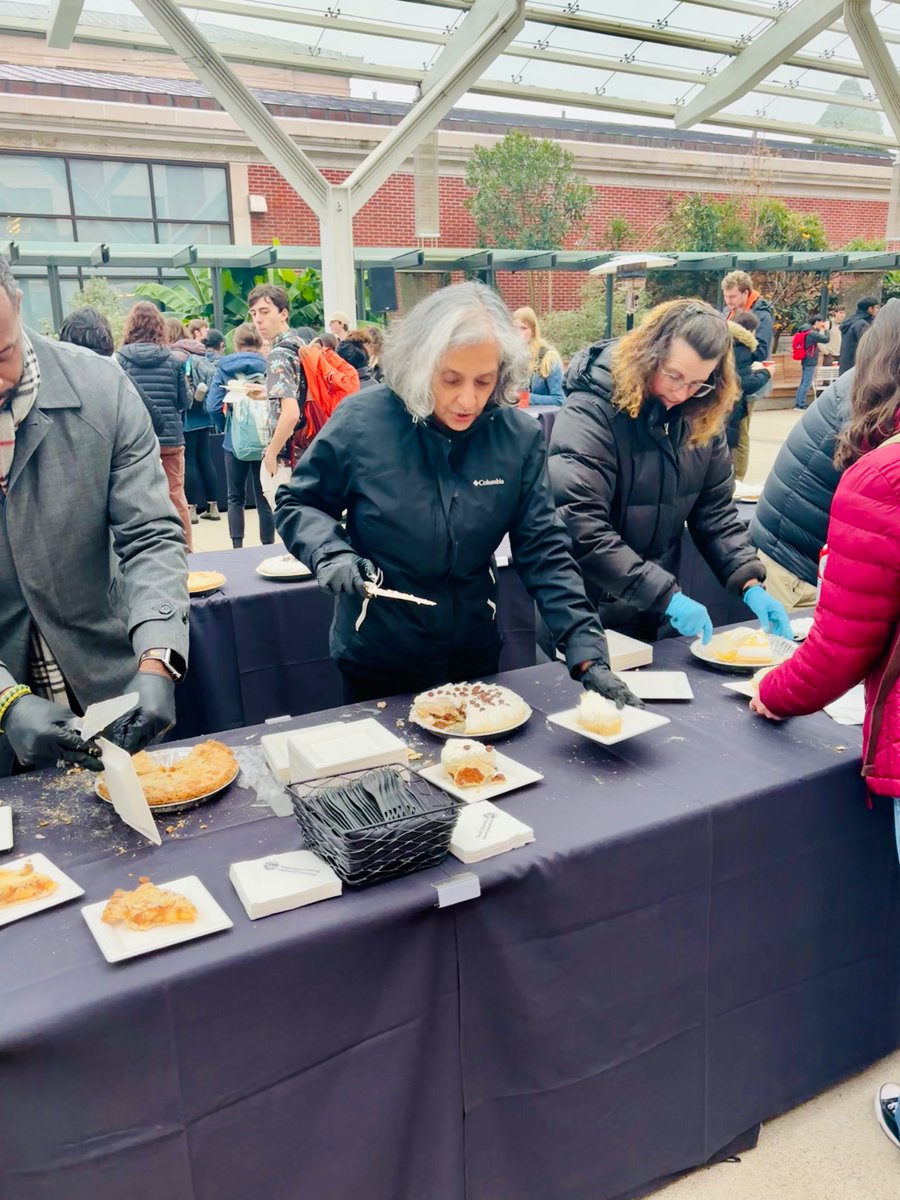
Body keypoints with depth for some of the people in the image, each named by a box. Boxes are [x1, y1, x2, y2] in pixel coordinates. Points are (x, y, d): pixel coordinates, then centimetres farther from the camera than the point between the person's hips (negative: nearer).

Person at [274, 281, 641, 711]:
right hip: (376, 663, -2)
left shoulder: (519, 436, -11)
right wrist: (331, 554, -23)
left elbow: (544, 553, -10)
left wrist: (588, 655, -20)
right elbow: (296, 505, -2)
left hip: (476, 658, 2)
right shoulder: (361, 421, -16)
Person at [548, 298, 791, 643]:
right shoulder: (592, 410, -22)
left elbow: (715, 510, 3)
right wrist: (666, 594, -30)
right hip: (591, 611, -6)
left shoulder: (701, 417, -3)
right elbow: (580, 527, -30)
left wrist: (750, 583, -11)